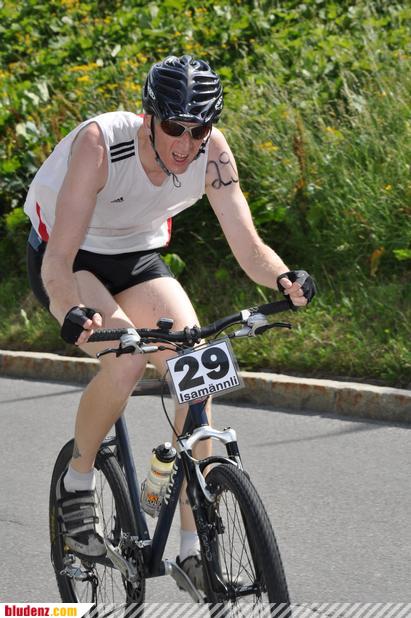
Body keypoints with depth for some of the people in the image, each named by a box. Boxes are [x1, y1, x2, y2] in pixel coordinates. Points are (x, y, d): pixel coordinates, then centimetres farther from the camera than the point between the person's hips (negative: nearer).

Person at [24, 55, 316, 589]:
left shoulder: (212, 151, -22)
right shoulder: (101, 143, -34)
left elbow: (247, 245, -21)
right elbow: (59, 258, -39)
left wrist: (283, 278, -43)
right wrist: (73, 314, -59)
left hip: (137, 258, 4)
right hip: (67, 259, -4)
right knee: (126, 358, -32)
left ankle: (194, 549, -11)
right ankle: (77, 482, -5)